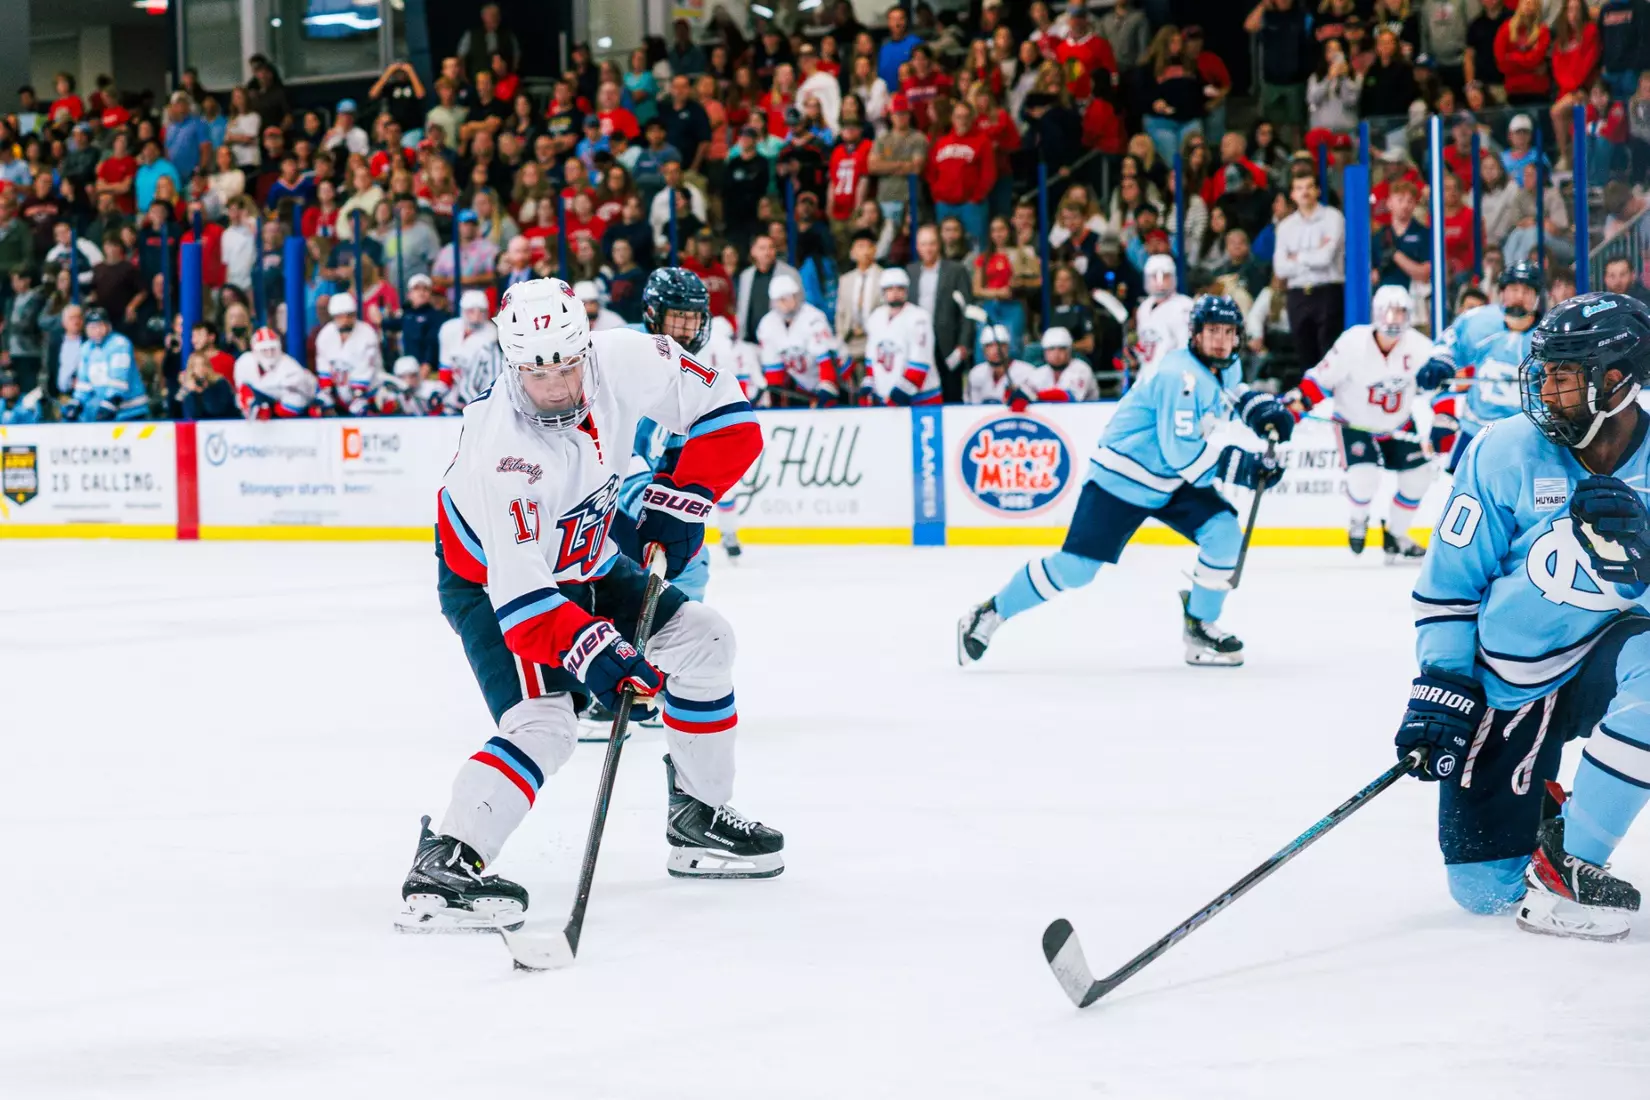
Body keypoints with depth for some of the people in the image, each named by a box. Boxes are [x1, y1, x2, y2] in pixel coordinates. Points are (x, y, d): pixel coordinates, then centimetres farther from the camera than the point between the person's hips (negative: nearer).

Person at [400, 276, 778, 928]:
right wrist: (591, 651, -50)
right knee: (543, 723, -26)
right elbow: (521, 596, -40)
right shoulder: (501, 451, -38)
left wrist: (679, 501, -17)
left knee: (702, 641, 8)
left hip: (582, 564, 7)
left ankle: (698, 822, 21)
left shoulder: (624, 362, -23)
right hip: (493, 580, -7)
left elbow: (729, 416, -11)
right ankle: (443, 865, -27)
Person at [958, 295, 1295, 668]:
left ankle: (1199, 627, 3)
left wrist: (1265, 409, 5)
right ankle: (988, 616, 6)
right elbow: (1181, 452, -31)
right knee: (1075, 567, -8)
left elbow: (1232, 392, 26)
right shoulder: (1180, 376, -26)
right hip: (1121, 480, -8)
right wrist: (1243, 466, -31)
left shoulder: (1227, 368, 0)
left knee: (1225, 533, -12)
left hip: (1173, 482, 8)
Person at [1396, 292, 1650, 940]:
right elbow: (1449, 582, -3)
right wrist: (1441, 686, -10)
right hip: (1502, 684, 0)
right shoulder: (1506, 453, -10)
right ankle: (1537, 808, 33)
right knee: (1483, 887, -5)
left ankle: (1566, 861, -21)